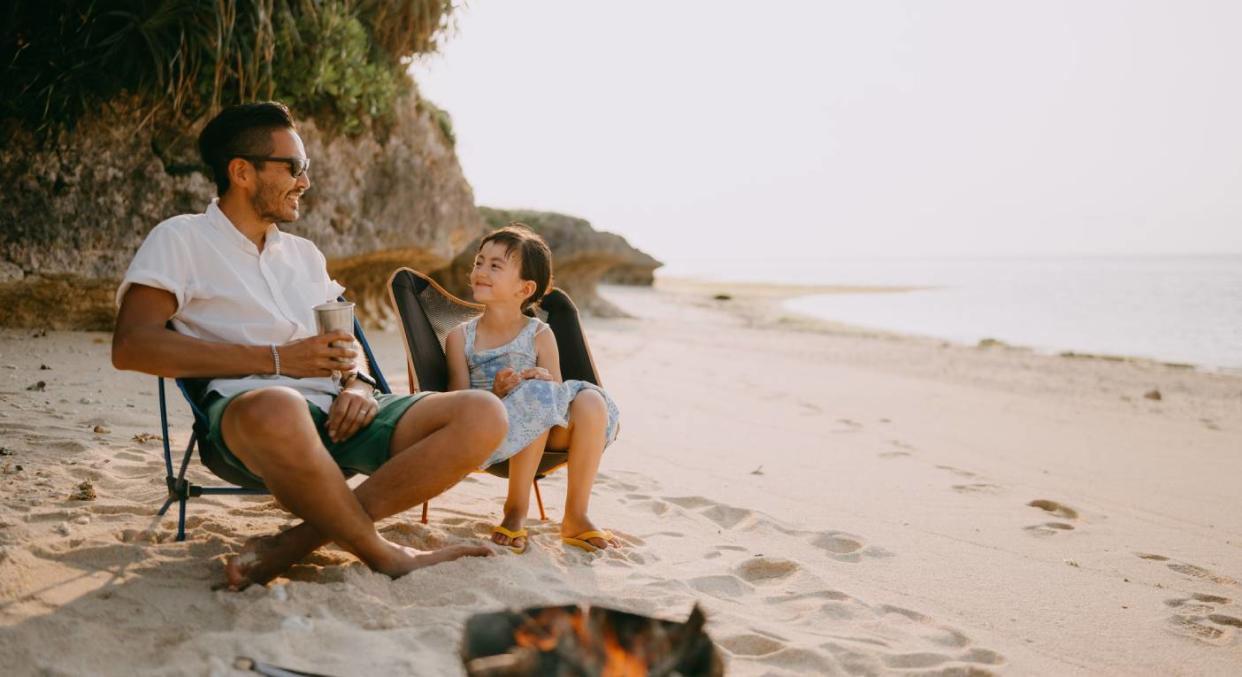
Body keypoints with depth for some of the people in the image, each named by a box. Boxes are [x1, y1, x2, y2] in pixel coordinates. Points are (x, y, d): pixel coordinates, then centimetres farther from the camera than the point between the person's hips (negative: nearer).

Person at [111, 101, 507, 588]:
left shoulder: (304, 254, 29)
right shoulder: (182, 239, 8)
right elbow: (130, 346, -6)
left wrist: (357, 383, 1)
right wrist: (275, 359, -10)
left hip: (338, 413, 7)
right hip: (248, 417, -6)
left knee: (483, 415, -19)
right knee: (276, 409, -44)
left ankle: (297, 542, -26)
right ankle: (387, 557, -22)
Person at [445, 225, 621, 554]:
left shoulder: (540, 335, 7)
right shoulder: (460, 338, 5)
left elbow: (556, 392, 2)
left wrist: (546, 381, -22)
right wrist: (496, 394, -21)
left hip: (543, 433, 2)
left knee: (591, 400, -27)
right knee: (536, 399, -34)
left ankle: (575, 517, -17)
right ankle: (515, 510, -19)